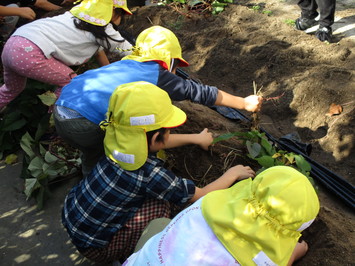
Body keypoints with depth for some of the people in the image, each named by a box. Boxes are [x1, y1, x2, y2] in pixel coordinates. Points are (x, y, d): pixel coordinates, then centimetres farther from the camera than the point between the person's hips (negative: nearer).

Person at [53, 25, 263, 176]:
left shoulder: (126, 65, 22)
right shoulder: (158, 75, 3)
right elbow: (200, 92, 12)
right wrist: (244, 103, 24)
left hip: (61, 112, 8)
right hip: (85, 125, -7)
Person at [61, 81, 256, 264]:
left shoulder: (118, 142, -12)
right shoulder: (151, 174, -31)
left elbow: (153, 143, 11)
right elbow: (201, 196, -16)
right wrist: (233, 173, 0)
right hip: (93, 247, -6)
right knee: (158, 207, -13)